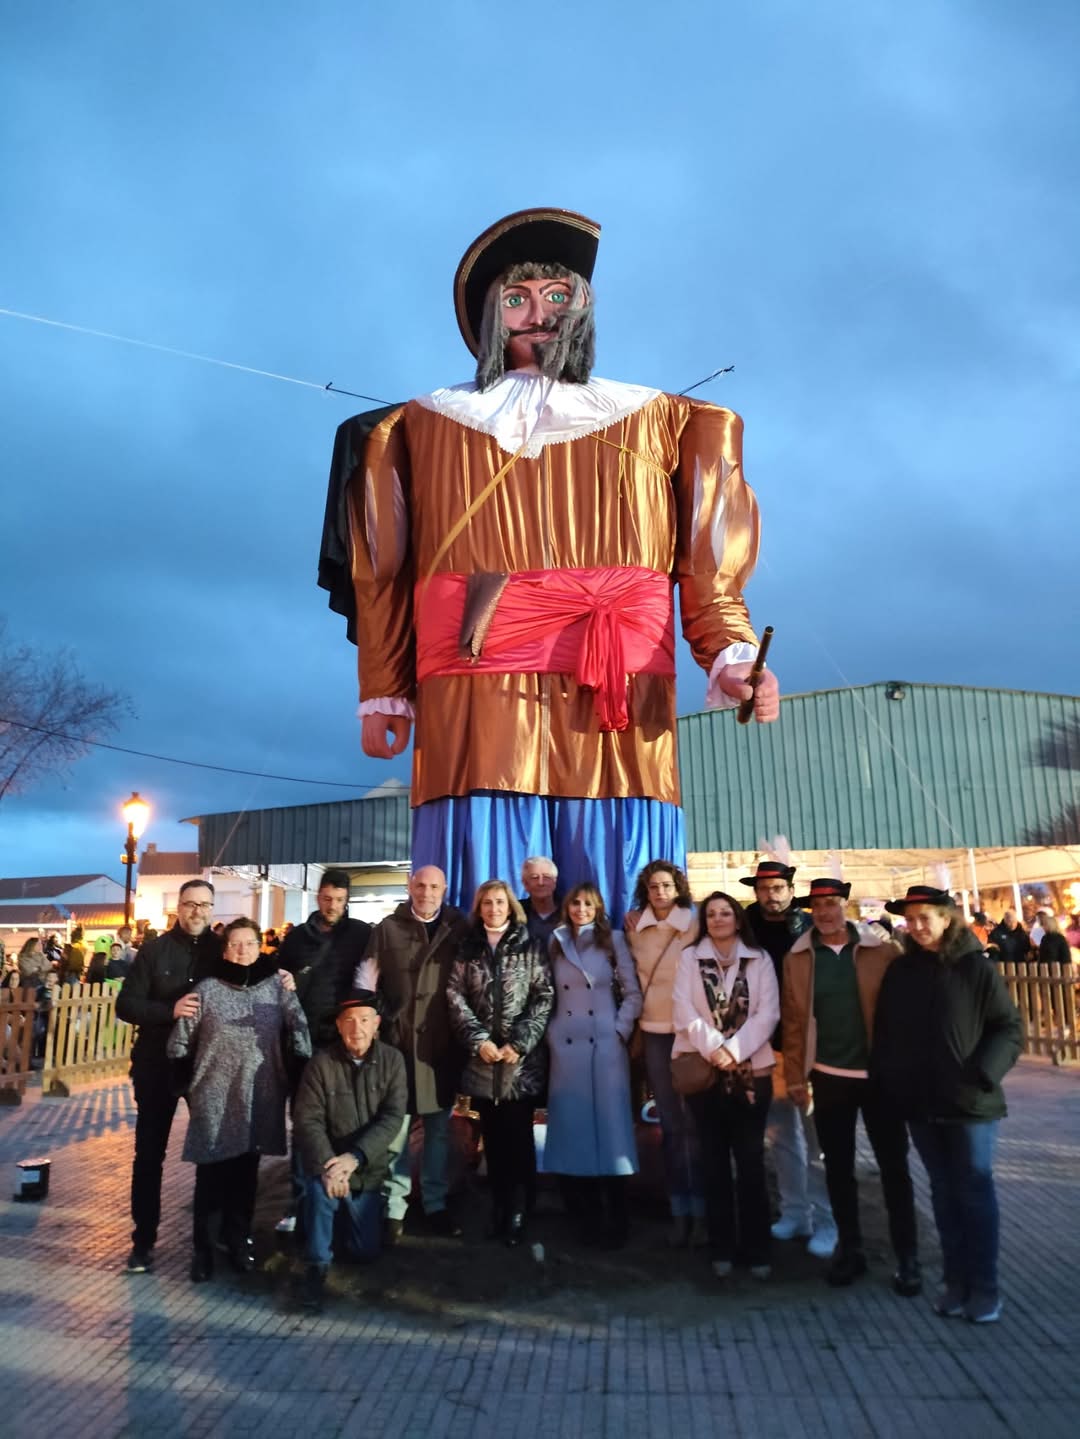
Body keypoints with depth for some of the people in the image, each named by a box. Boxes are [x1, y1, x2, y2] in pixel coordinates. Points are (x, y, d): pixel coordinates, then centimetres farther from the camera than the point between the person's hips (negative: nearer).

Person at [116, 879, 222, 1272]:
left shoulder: (222, 950, -2)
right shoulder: (153, 950, -5)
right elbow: (125, 1005, -8)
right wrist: (169, 1010, -25)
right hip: (158, 1063, -1)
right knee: (149, 1153, 8)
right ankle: (143, 1239, 22)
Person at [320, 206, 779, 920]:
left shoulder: (658, 422, 19)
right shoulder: (424, 426, 19)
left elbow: (706, 566, 9)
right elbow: (385, 574, 15)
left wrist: (732, 657, -8)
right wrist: (383, 694, 7)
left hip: (616, 711, 1)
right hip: (478, 706, 0)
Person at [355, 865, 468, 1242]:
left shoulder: (458, 928, 3)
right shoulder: (388, 928, 1)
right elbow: (365, 980, 2)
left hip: (442, 1044, 2)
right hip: (397, 1041, -1)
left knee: (439, 1128, 12)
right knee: (395, 1126, 4)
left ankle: (435, 1204, 25)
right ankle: (394, 1208, 16)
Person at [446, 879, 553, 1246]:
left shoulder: (529, 946, 2)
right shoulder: (466, 948, 7)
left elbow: (544, 996, -3)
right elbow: (455, 996, 1)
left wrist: (520, 1042, -12)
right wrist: (478, 1040, -10)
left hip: (522, 1058, -2)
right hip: (481, 1058, 2)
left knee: (518, 1136, -1)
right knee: (493, 1136, 9)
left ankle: (518, 1212, 10)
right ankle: (499, 1209, 20)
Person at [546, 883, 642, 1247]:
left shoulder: (613, 941, 4)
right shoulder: (556, 944, 10)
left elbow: (633, 994, 2)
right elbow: (548, 994, 11)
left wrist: (621, 1030, -6)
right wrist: (550, 1032, 1)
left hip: (605, 1044, -2)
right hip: (565, 1045, 2)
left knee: (609, 1124, -2)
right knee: (571, 1127, 4)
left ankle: (614, 1223, 11)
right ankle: (586, 1220, 19)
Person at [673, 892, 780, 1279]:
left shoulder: (760, 960, 2)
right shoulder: (689, 957, 2)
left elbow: (768, 1013, -5)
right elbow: (683, 1010, -5)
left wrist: (733, 1050, -14)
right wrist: (713, 1049, -15)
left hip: (751, 1069, 0)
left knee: (751, 1161, 3)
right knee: (714, 1161, 9)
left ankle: (757, 1248, 15)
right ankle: (722, 1248, 19)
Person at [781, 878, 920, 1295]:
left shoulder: (882, 951, -6)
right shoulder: (797, 958, -1)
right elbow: (793, 1019, 1)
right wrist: (795, 1075, -1)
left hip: (880, 1074, -2)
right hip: (829, 1076, 2)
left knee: (894, 1166, 8)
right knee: (838, 1168, 12)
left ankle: (907, 1257, 22)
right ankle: (849, 1248, 28)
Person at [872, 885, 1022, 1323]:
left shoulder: (977, 968, -7)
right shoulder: (899, 971, 4)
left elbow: (1009, 1028, -7)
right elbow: (884, 1032, 9)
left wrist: (982, 1075, -17)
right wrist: (887, 1081, 2)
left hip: (970, 1101, -3)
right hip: (920, 1103, 4)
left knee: (974, 1192, 5)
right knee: (944, 1192, 13)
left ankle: (984, 1286, 18)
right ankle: (955, 1279, 24)